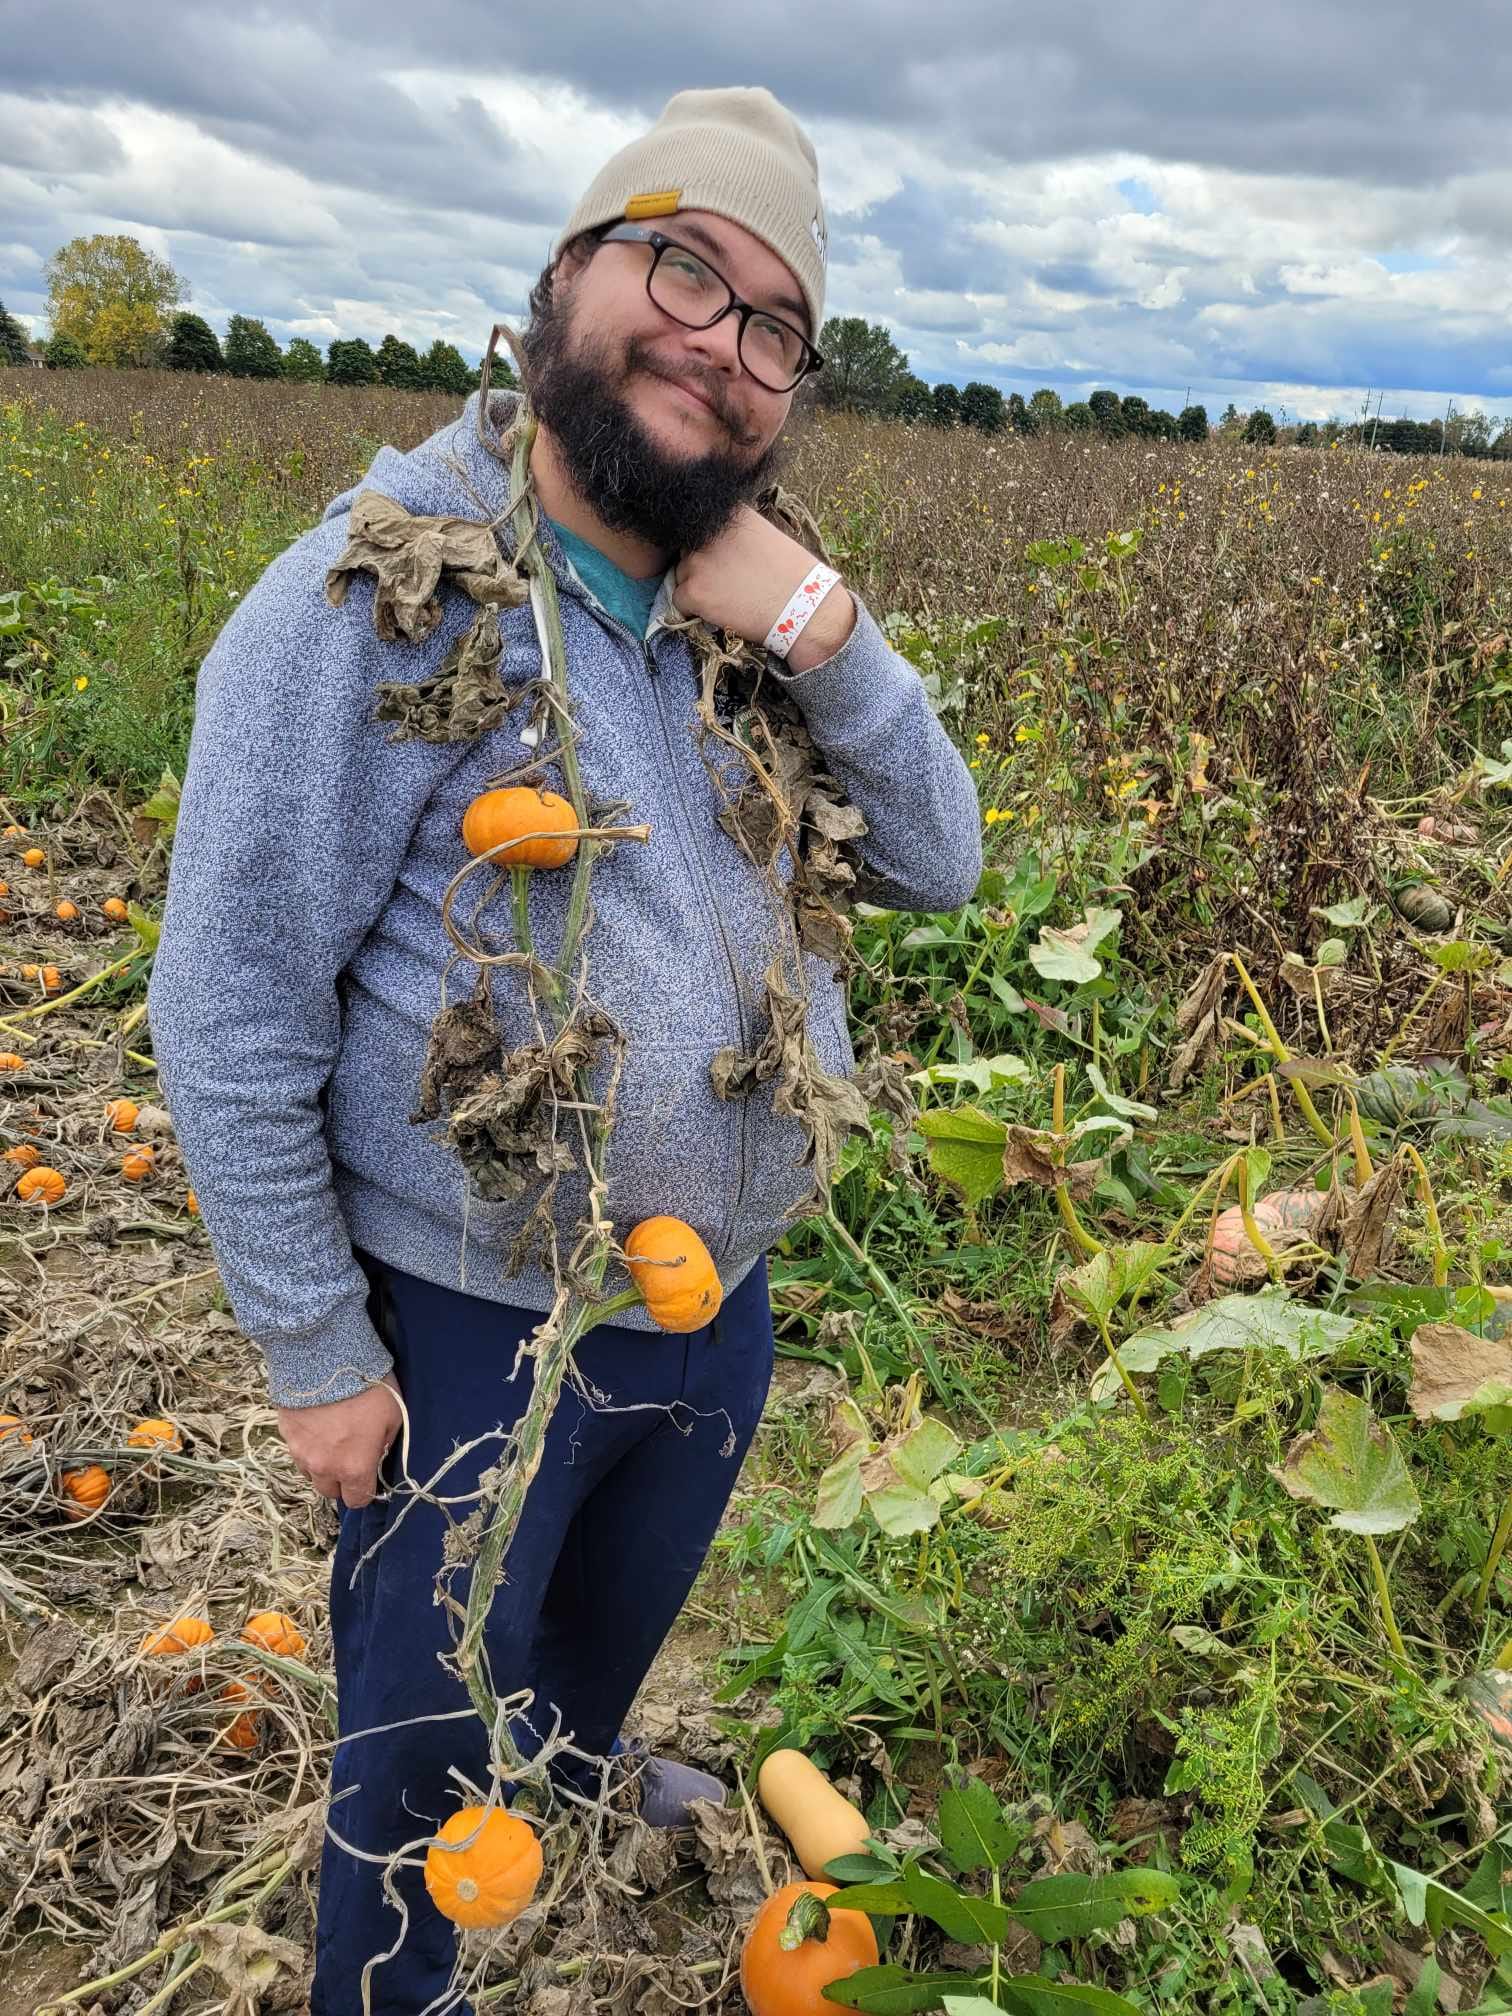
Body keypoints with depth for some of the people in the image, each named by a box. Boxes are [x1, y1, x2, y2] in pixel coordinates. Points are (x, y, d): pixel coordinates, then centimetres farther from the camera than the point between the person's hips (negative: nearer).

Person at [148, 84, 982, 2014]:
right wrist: (315, 1355, -13)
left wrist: (821, 629, -20)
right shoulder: (375, 601, -21)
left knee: (626, 1601, 34)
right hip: (476, 1336, -6)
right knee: (420, 1735, 19)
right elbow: (232, 1017, -18)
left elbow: (939, 864, -3)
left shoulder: (744, 617, -2)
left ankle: (580, 1756, 68)